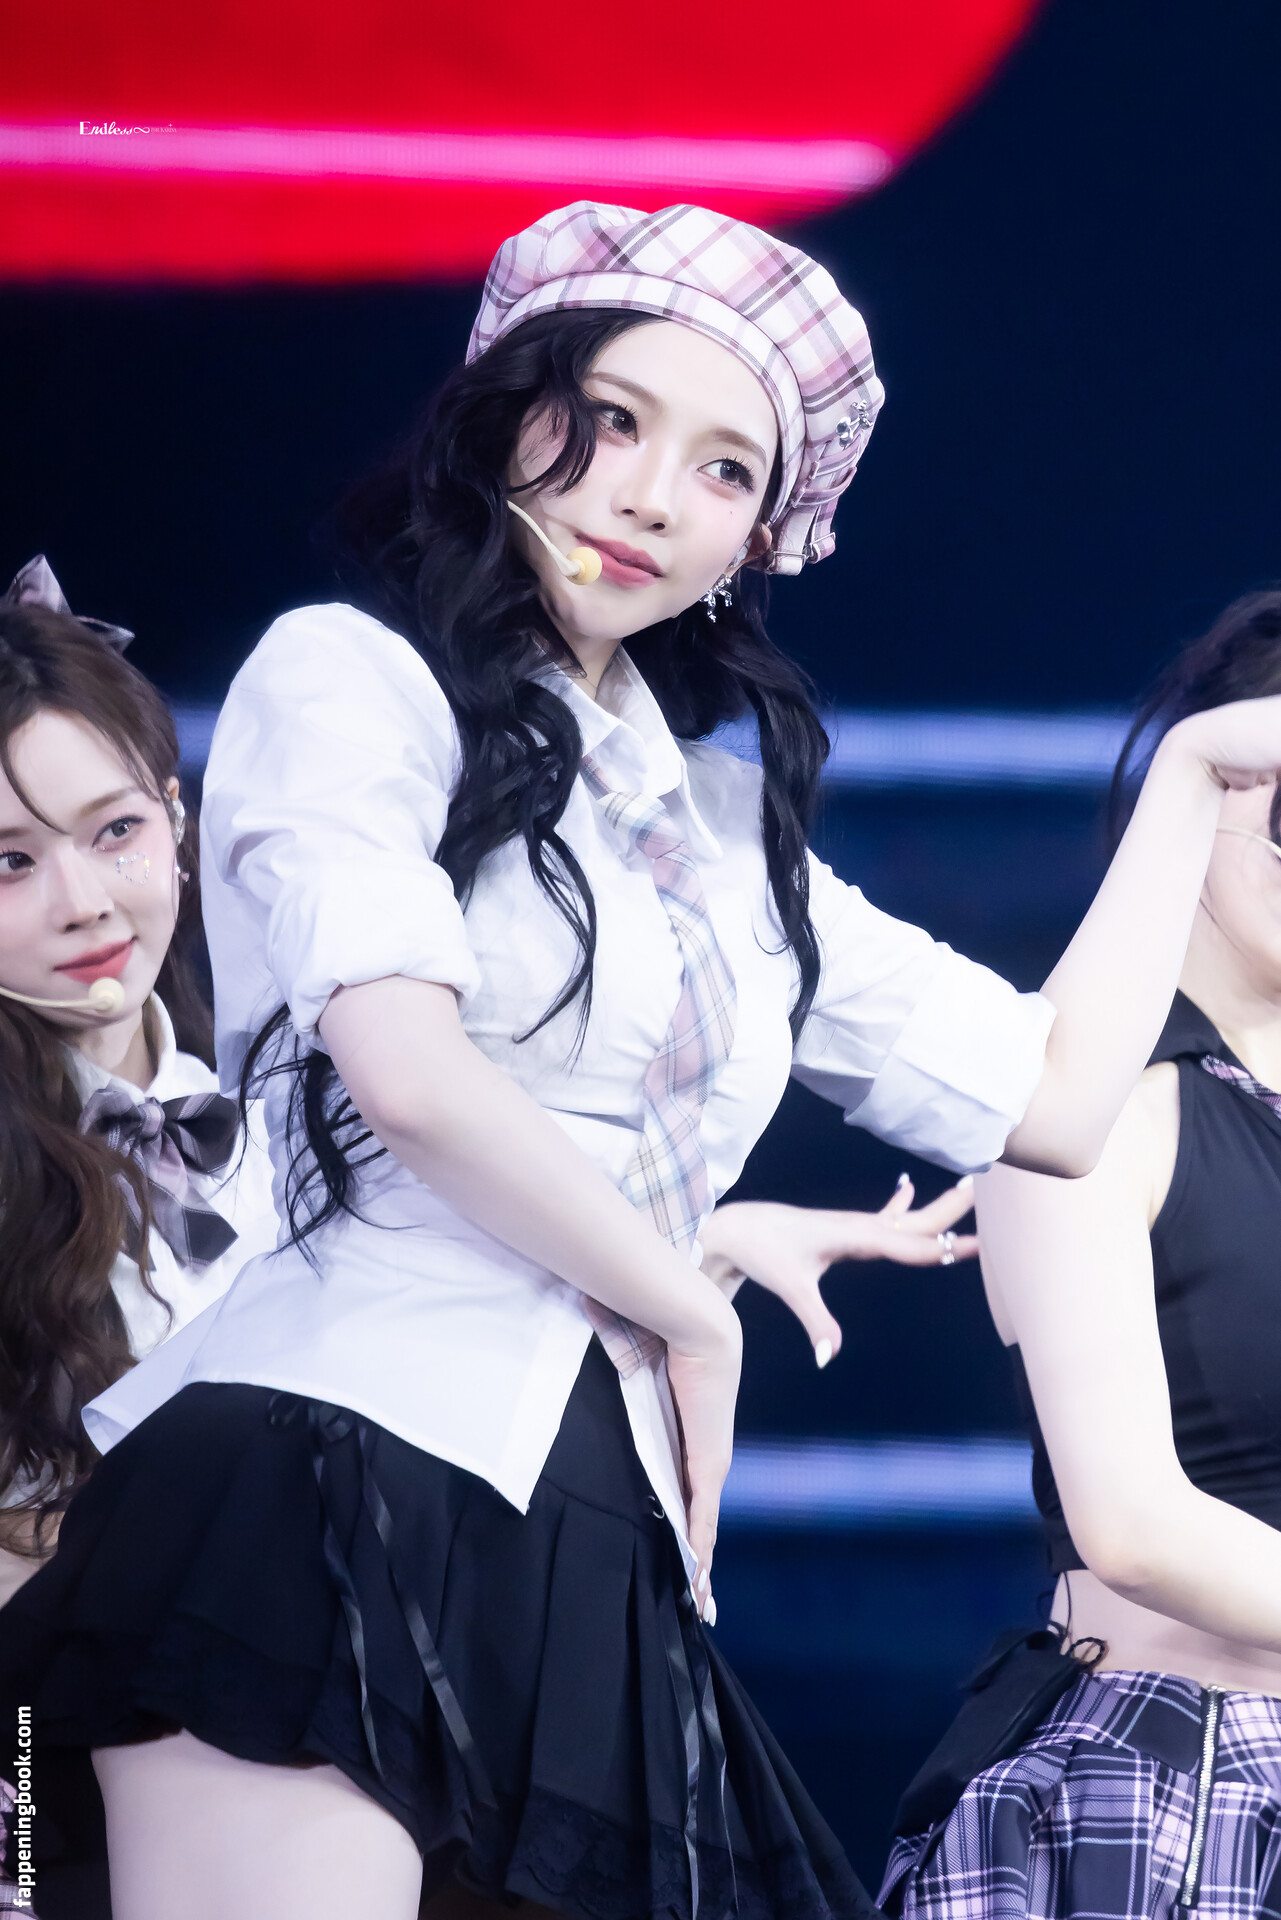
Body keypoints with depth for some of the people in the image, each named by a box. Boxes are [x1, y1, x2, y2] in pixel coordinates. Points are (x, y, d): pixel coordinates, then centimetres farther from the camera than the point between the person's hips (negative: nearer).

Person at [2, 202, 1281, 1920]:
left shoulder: (728, 827, 27)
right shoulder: (350, 676, 6)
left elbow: (1054, 1100, 27)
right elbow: (408, 1071, -10)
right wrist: (693, 1312, 2)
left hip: (587, 1566, 7)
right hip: (333, 1473, -7)